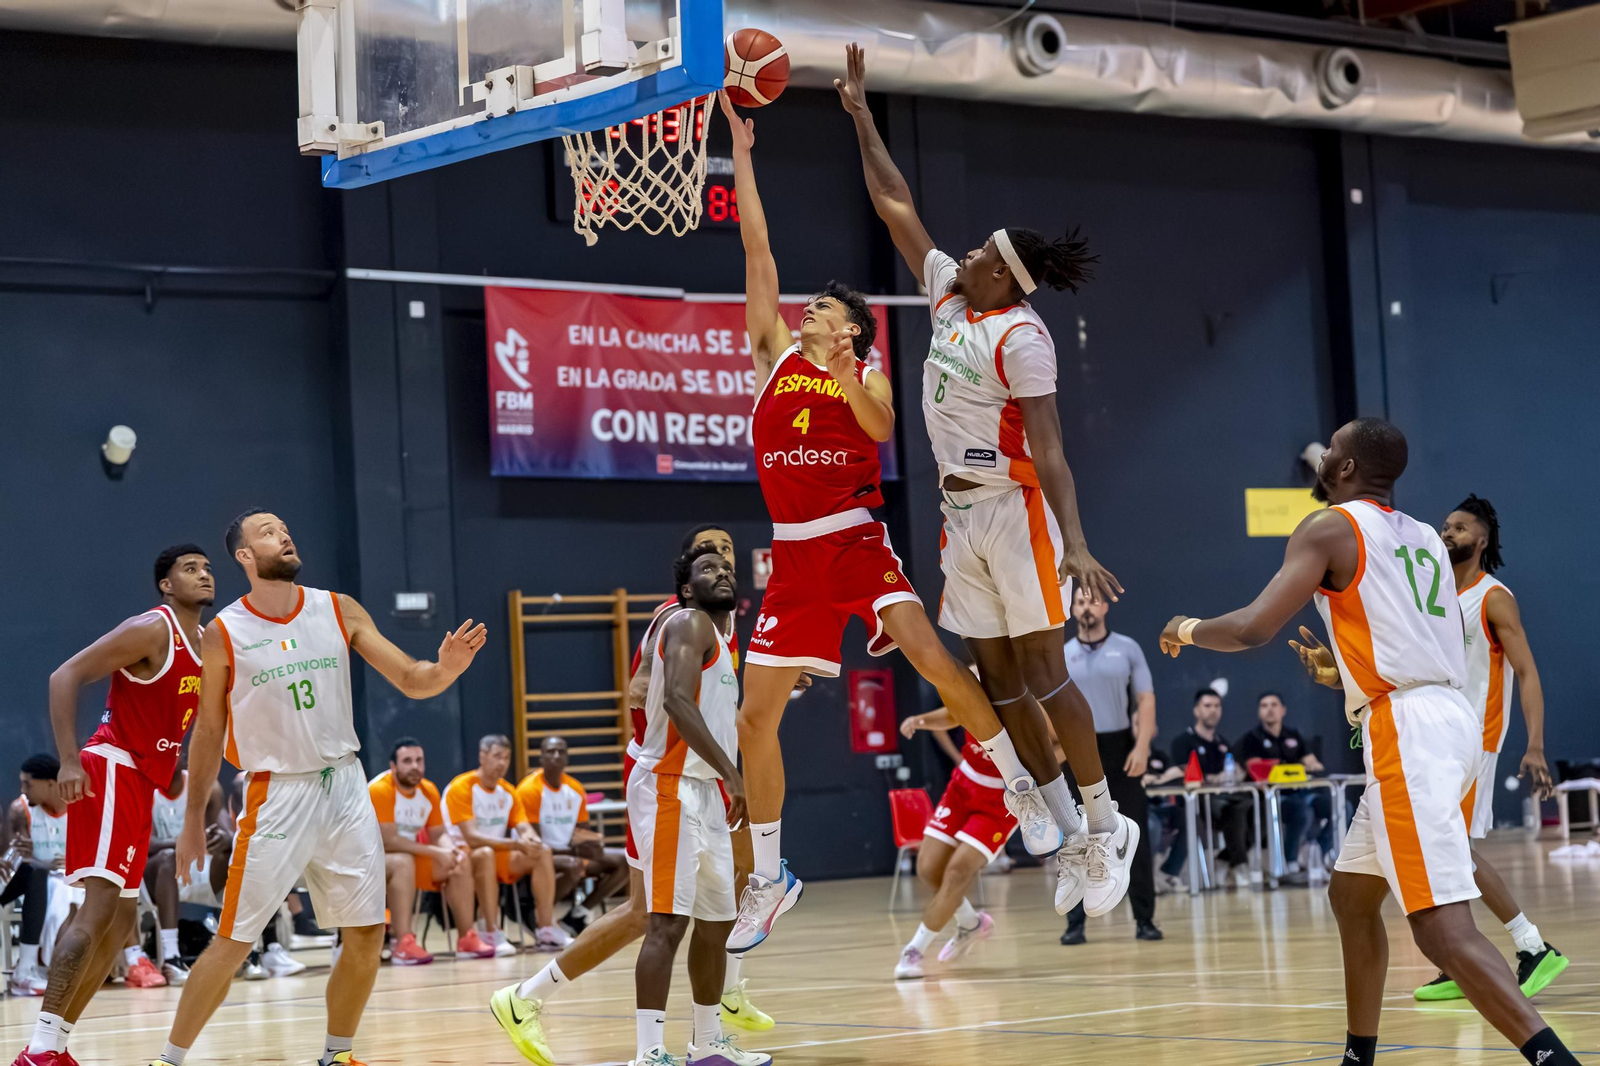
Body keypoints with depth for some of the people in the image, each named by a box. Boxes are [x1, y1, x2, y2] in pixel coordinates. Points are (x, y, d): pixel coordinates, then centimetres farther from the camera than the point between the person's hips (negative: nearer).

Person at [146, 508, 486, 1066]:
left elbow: (411, 681, 2)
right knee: (232, 942, -6)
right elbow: (209, 731, 3)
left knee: (366, 936, 3)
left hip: (345, 785, 4)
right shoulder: (224, 633, -5)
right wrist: (193, 820, 4)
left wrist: (446, 667, -21)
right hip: (277, 795, -4)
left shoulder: (339, 611, 3)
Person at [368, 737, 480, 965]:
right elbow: (389, 841, -27)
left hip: (411, 855, 8)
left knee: (462, 861, -5)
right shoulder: (380, 790, -22)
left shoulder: (429, 791, 0)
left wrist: (452, 850, -21)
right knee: (403, 862, -37)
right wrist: (436, 852, -28)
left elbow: (438, 834, 4)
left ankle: (466, 939, -4)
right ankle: (404, 945, -45)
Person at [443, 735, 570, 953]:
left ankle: (546, 929, -18)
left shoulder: (508, 791, 7)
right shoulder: (461, 788, -15)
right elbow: (472, 838, -24)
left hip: (498, 856, 7)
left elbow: (524, 827, 0)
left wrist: (530, 838, -27)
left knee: (542, 852, -15)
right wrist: (515, 845, -34)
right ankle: (492, 934, -39)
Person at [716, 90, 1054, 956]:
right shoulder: (776, 353, 12)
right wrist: (741, 156, 7)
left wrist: (846, 377, -30)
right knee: (756, 717, 1)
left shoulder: (865, 375, 6)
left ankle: (1021, 783, -9)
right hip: (794, 553, 3)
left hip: (857, 540, -3)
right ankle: (769, 877, 14)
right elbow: (757, 247, 9)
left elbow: (882, 429, -15)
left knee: (925, 651, -25)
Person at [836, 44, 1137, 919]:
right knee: (995, 678, 7)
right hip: (961, 511, 8)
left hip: (1014, 509, -8)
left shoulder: (1021, 336, -14)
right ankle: (1071, 834, 13)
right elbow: (895, 208, 17)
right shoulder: (950, 297, 8)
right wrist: (861, 118, 17)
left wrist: (1074, 542, -28)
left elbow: (1047, 447, -20)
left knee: (1040, 670, -7)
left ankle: (1107, 824, 3)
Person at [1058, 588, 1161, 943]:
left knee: (1135, 838, 0)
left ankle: (1144, 920, 5)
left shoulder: (1127, 648, 4)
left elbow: (1146, 700, 1)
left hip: (1121, 752, -1)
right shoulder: (1061, 657, 7)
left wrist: (1141, 747, -9)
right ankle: (1076, 923, 5)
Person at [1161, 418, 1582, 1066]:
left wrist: (1187, 630, 10)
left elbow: (1252, 628, -10)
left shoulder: (1330, 528, -3)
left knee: (1442, 928, -15)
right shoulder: (1423, 538, 20)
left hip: (1407, 729, -9)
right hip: (1451, 714, 9)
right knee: (1351, 893, 23)